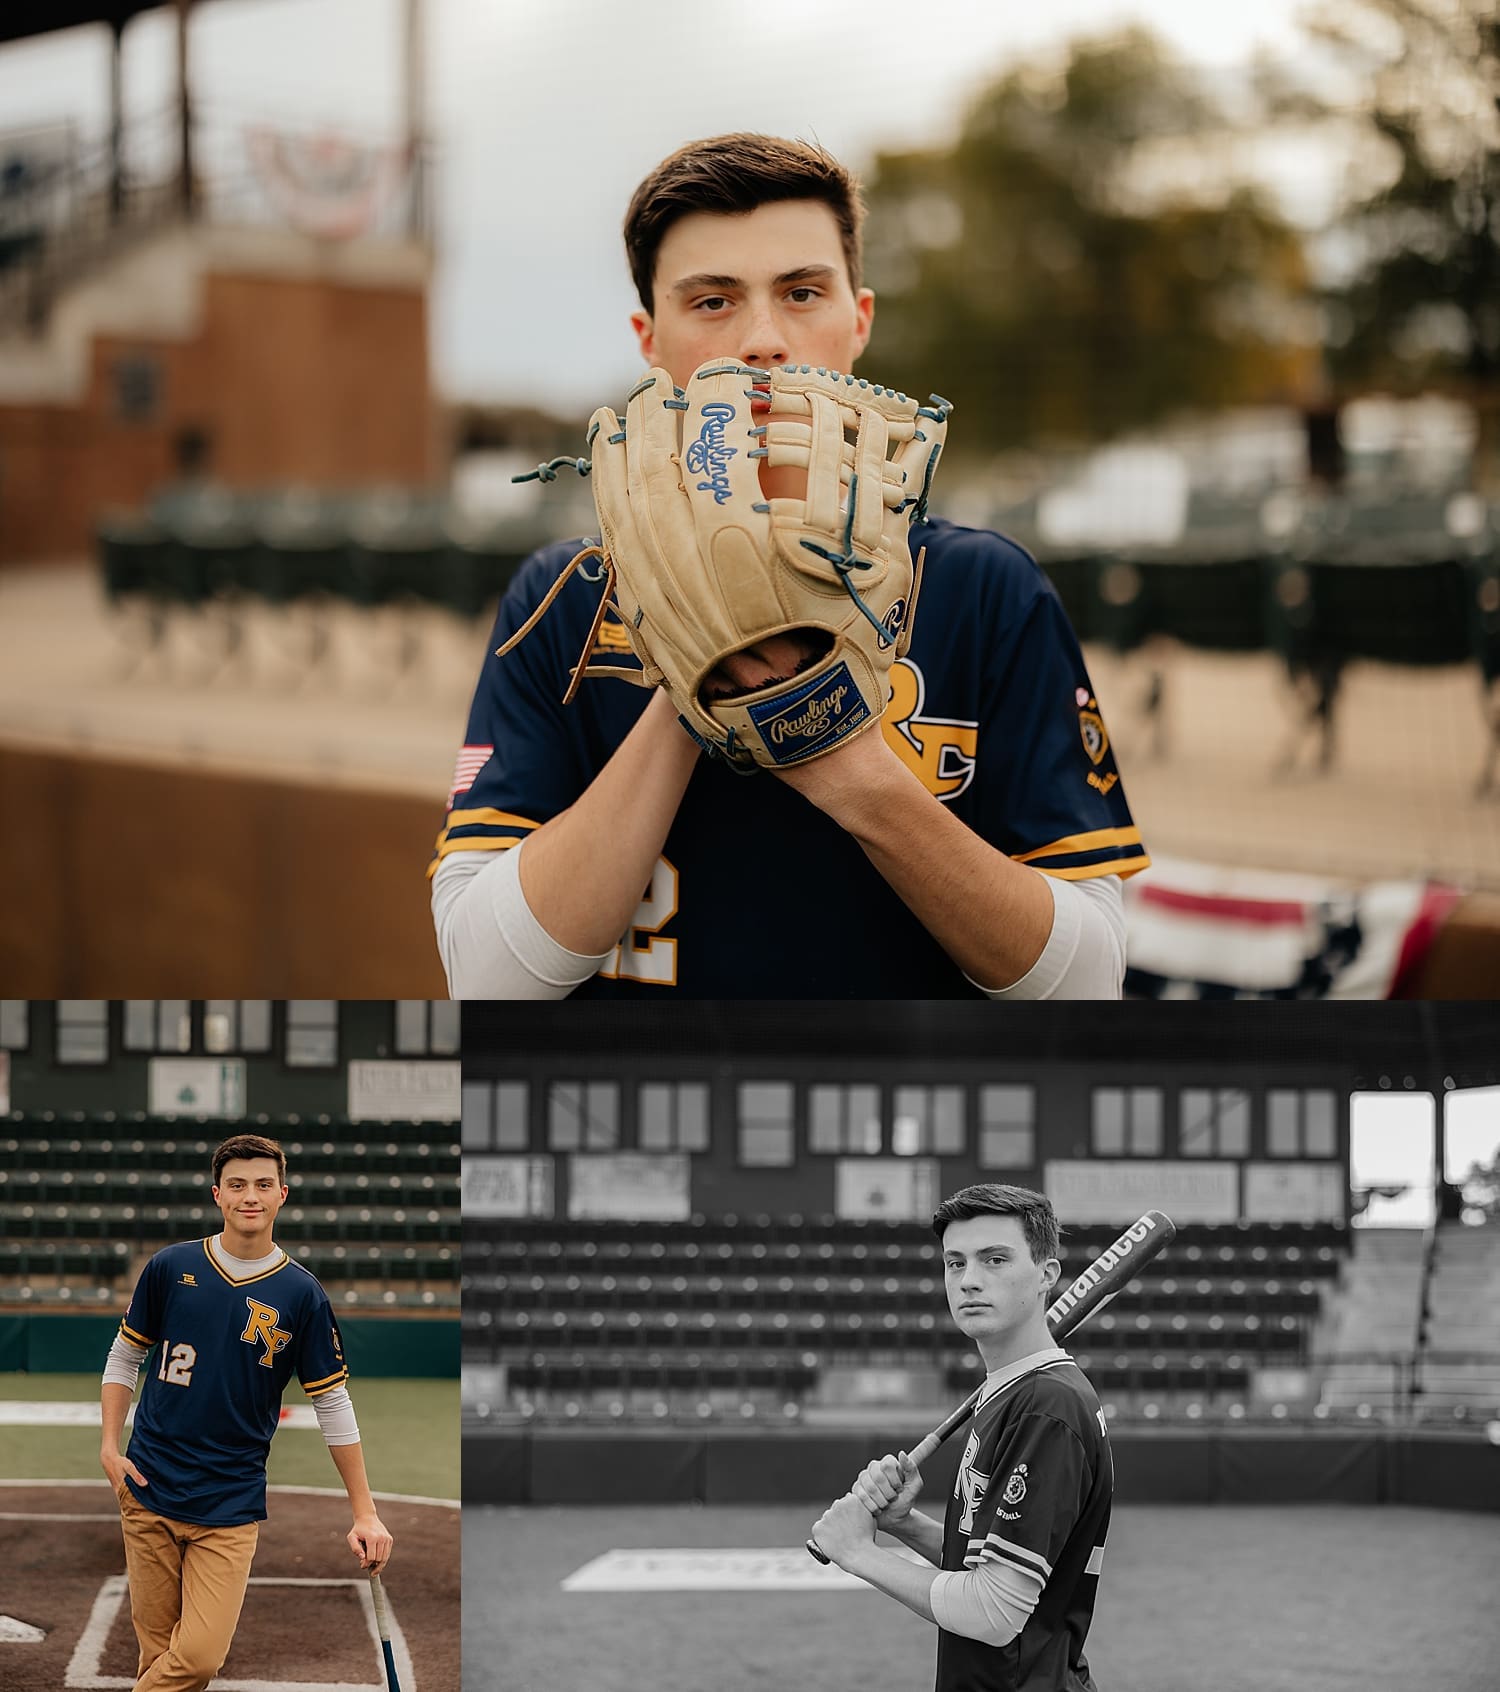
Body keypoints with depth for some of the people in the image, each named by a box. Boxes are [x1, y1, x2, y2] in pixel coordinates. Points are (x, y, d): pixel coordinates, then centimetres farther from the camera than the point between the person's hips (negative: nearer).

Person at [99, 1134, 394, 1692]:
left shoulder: (301, 1295, -1)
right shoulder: (171, 1268, 2)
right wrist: (110, 1446, 1)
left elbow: (333, 1403, 4)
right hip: (149, 1491, 1)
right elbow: (124, 1356, 13)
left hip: (231, 1505, -1)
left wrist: (365, 1514, 2)